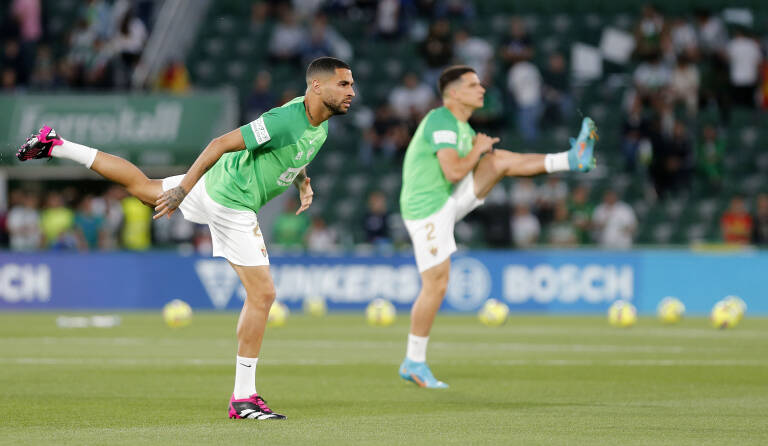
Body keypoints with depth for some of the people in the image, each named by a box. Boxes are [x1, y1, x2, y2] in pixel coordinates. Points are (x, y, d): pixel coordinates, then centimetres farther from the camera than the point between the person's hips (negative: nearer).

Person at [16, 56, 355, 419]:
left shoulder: (320, 124, 1)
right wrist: (183, 190, -26)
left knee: (145, 187, 28)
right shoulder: (285, 120, -29)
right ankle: (243, 398, -3)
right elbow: (221, 144, -27)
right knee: (262, 294, -7)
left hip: (215, 183, 9)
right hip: (231, 204, -9)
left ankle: (57, 146, 33)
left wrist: (302, 182, 7)